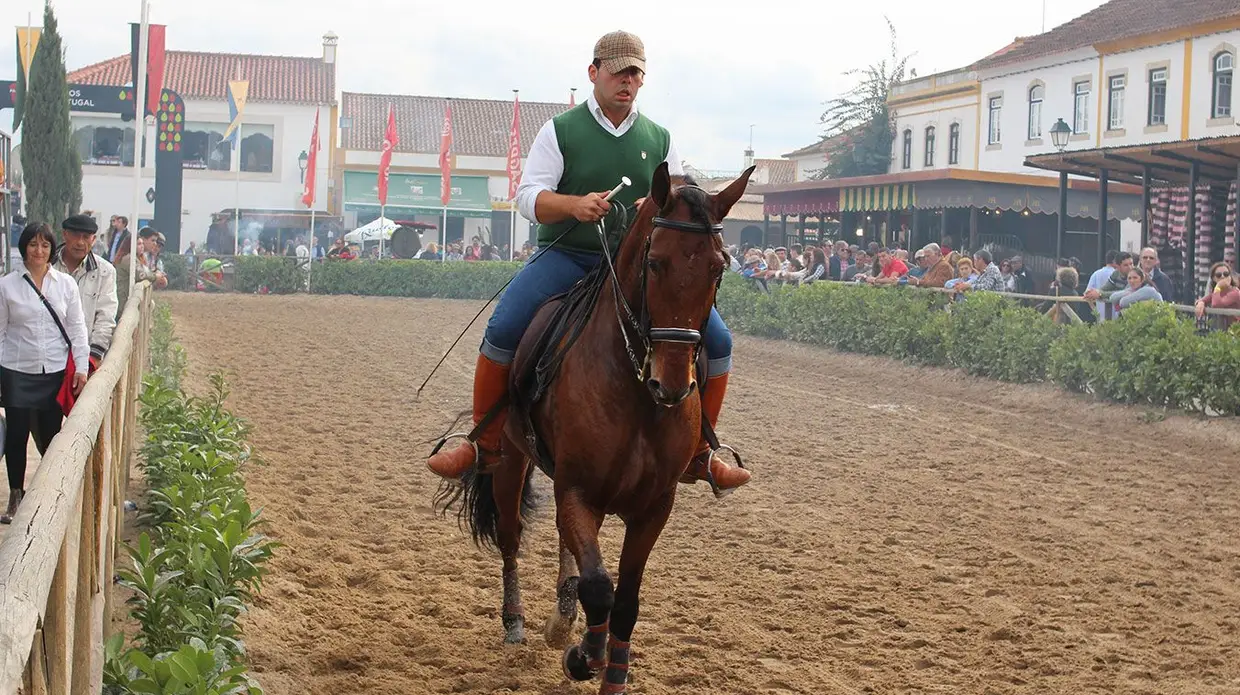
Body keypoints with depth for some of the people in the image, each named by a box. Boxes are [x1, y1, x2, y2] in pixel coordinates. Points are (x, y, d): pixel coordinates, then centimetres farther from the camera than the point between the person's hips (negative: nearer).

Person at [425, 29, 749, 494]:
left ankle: (698, 455, 4)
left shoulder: (658, 139, 13)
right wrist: (574, 205, -24)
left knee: (716, 340, -11)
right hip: (568, 255, -2)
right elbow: (529, 197, -3)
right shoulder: (559, 131, 4)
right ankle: (484, 444, -10)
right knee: (503, 329, -26)